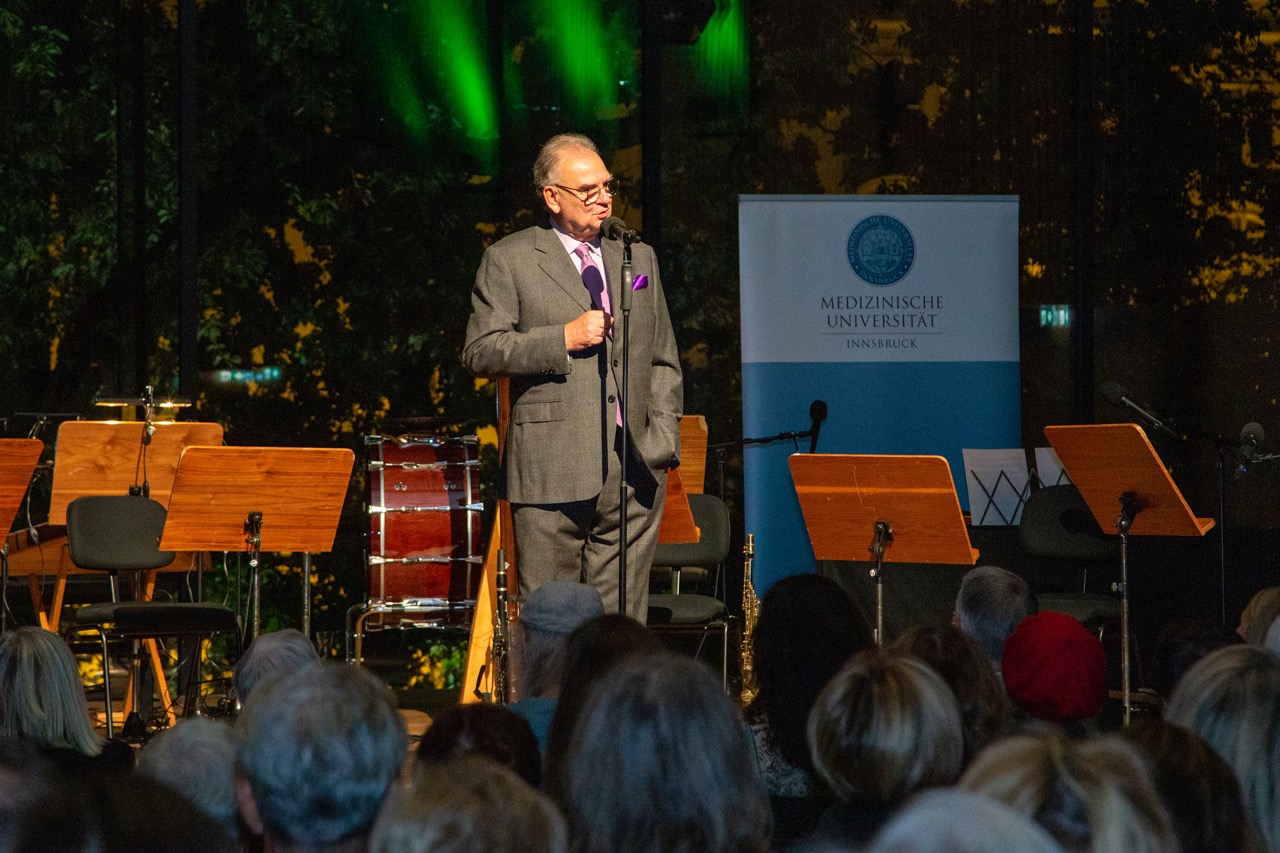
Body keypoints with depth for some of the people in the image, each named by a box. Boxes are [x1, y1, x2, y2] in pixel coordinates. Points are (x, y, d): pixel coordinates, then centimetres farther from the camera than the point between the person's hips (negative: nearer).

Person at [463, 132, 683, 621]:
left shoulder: (638, 258, 18)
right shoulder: (508, 260, 4)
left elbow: (664, 360, 19)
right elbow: (479, 352, -3)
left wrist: (663, 438, 6)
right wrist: (563, 338, -11)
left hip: (633, 470, 4)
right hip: (552, 467, -4)